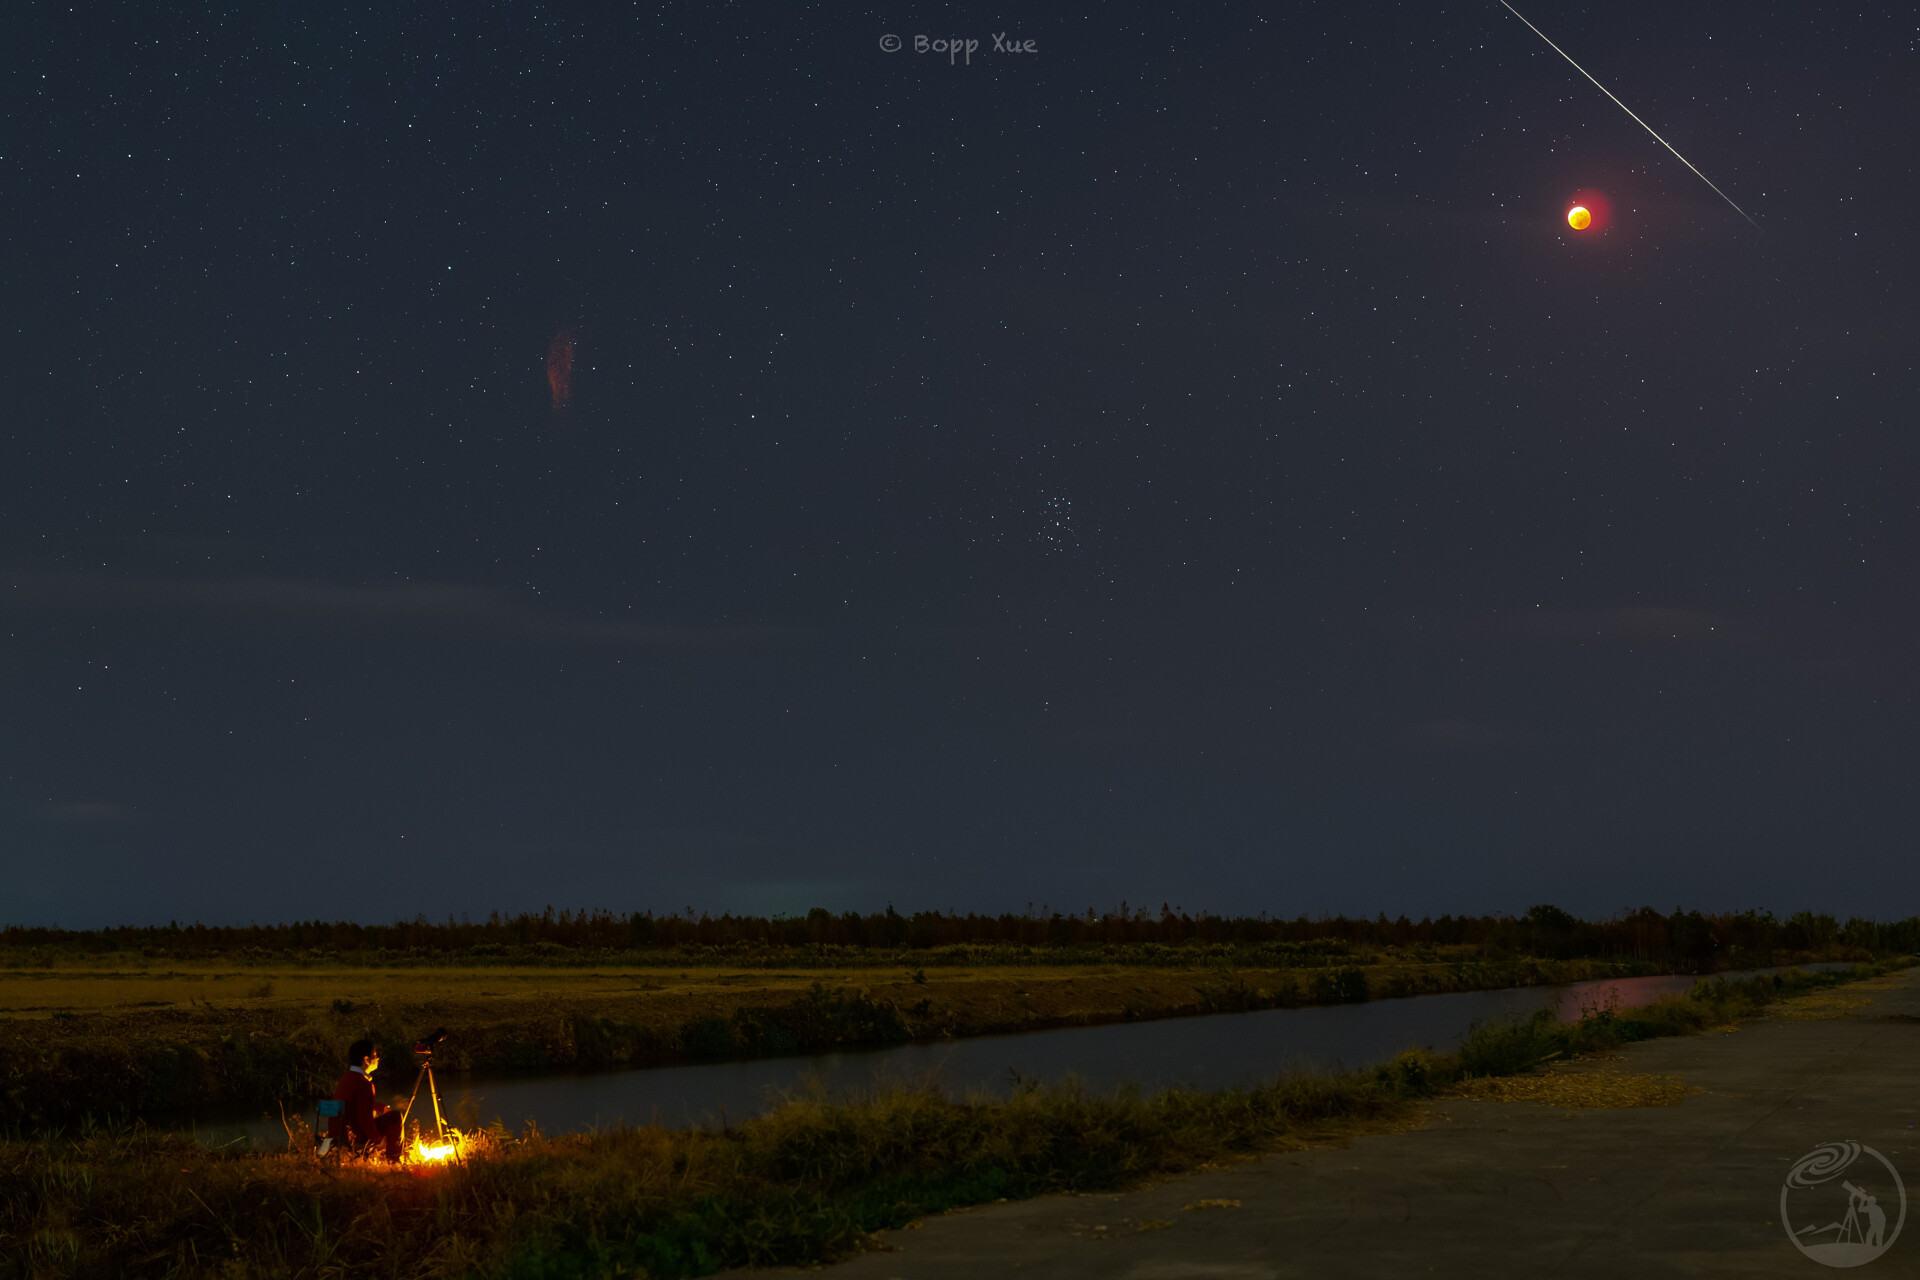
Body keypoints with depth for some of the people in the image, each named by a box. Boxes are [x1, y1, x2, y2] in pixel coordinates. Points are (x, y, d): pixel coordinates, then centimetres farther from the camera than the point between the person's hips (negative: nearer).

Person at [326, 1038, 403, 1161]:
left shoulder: (347, 1078, 9)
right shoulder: (363, 1084, -21)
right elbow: (365, 1119, -23)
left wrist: (384, 1109, 31)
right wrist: (378, 1141, -9)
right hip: (352, 1139, -10)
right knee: (395, 1117, -5)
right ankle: (393, 1159, 6)